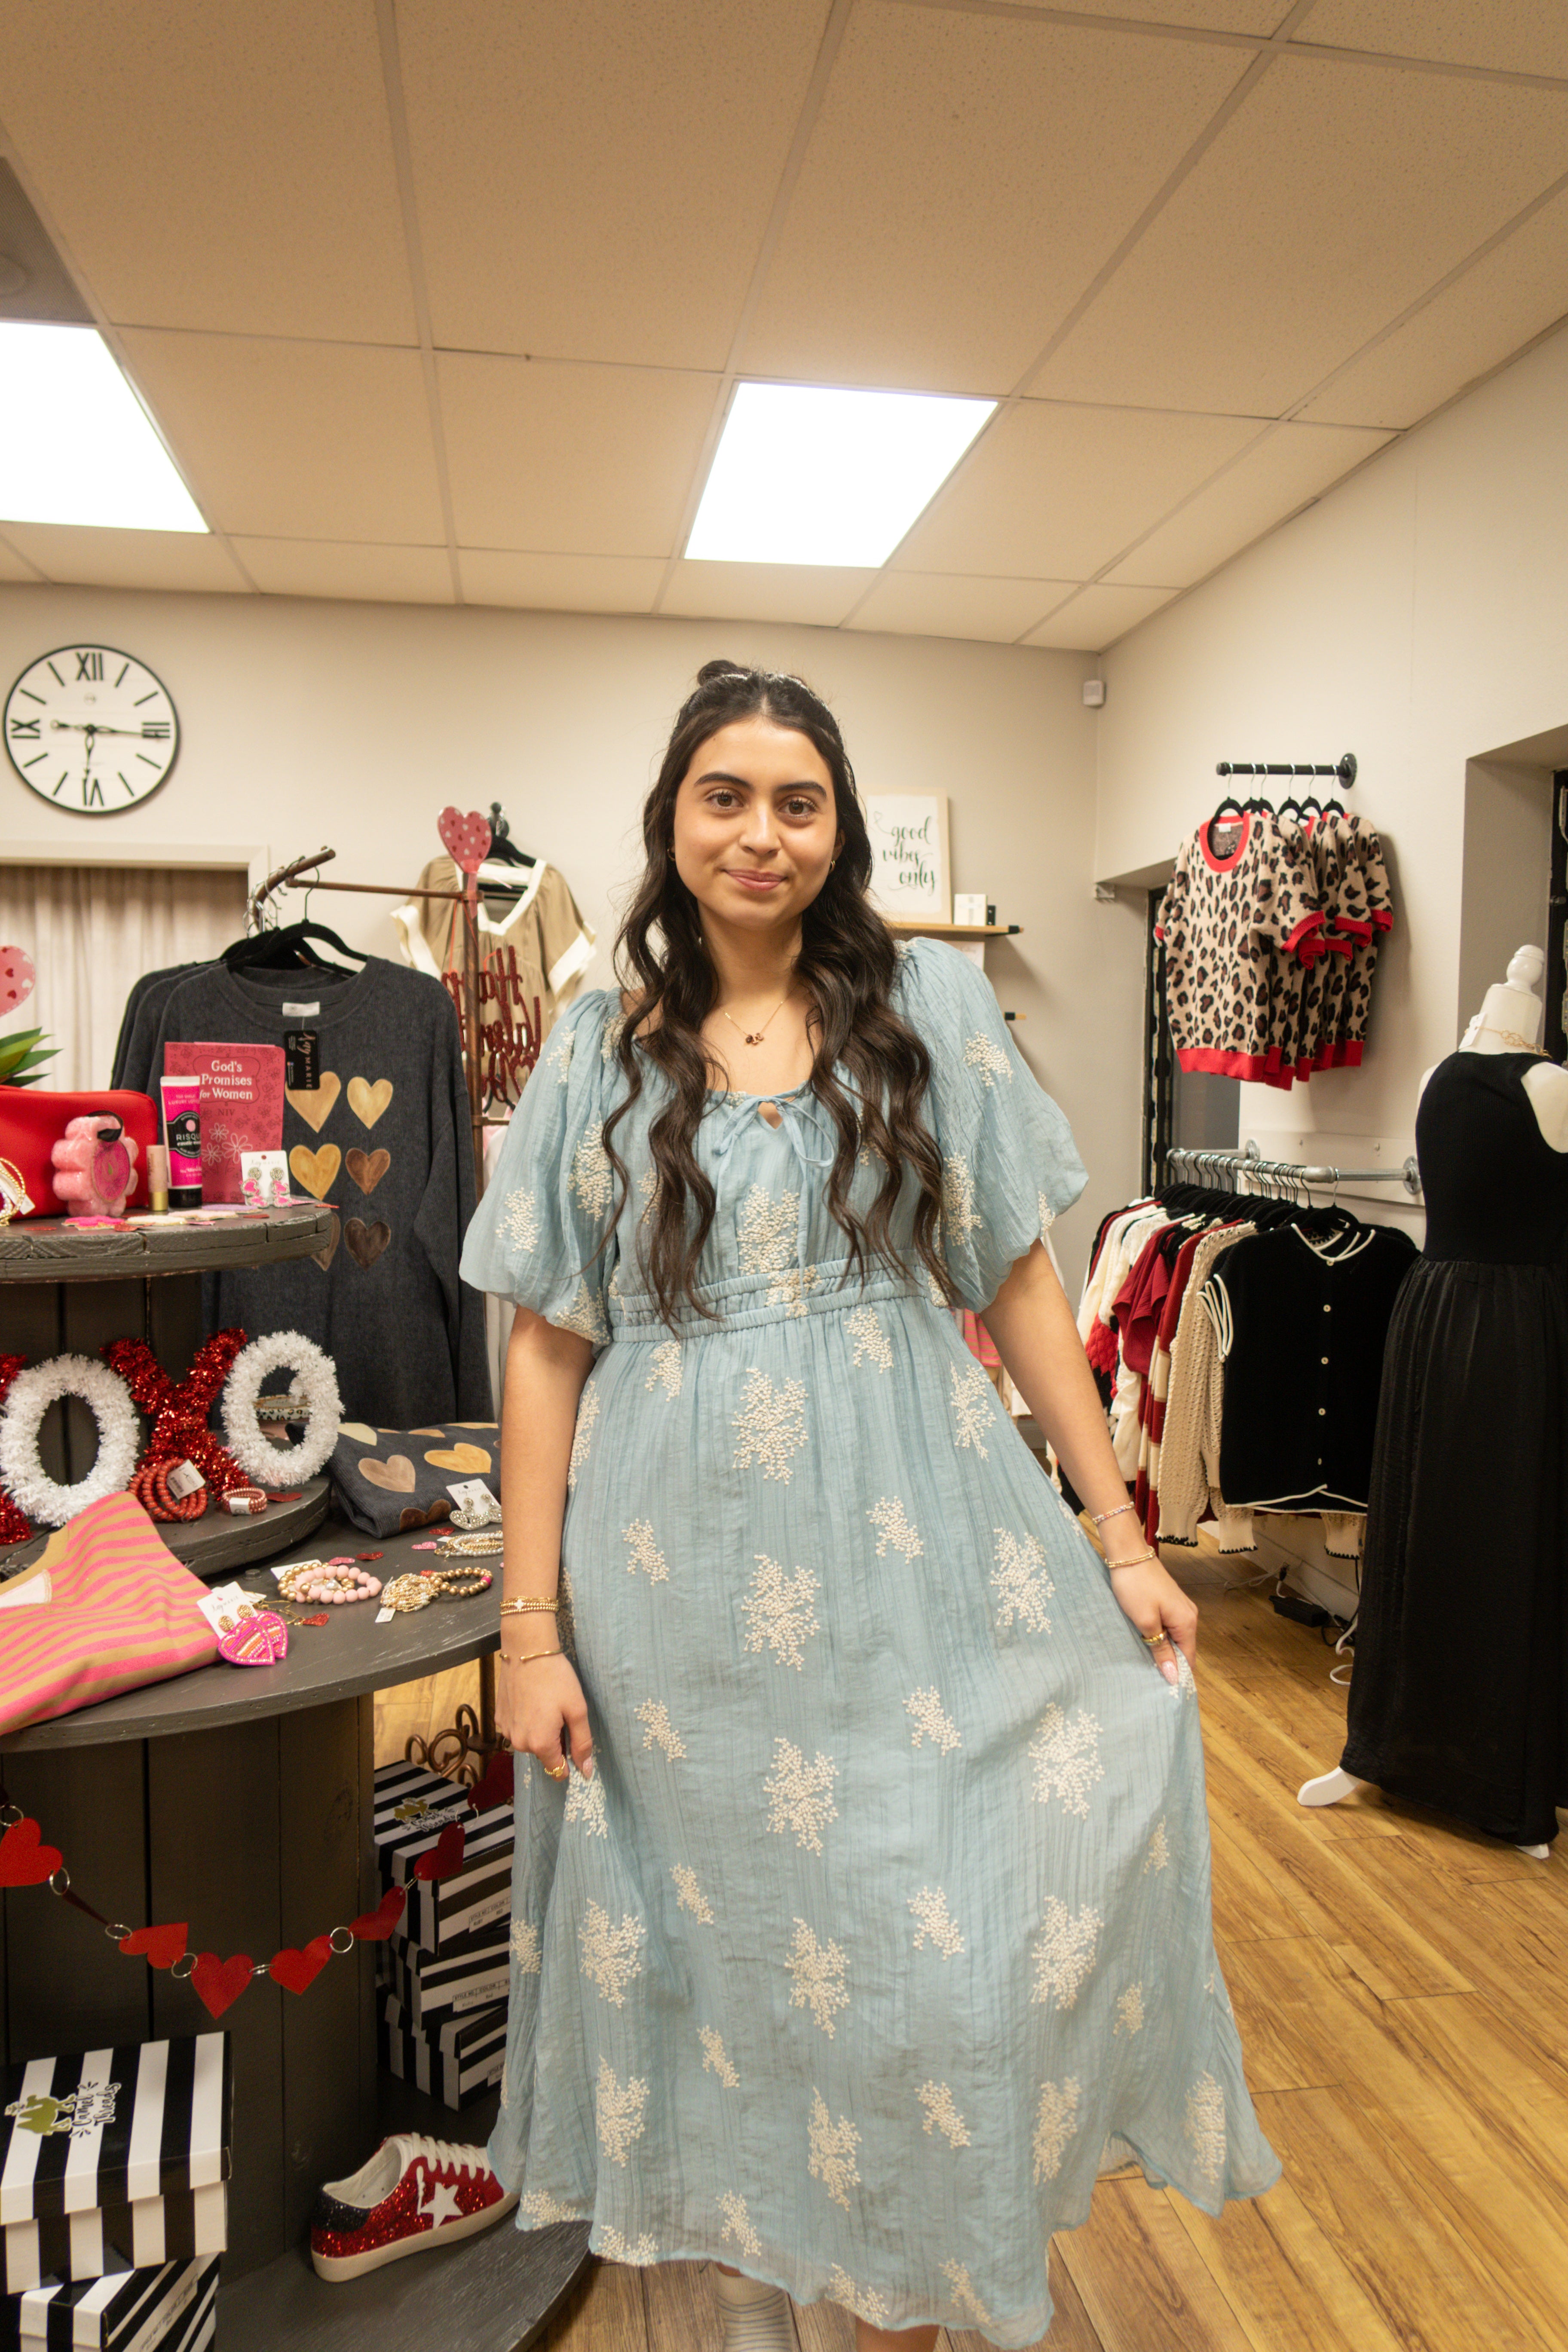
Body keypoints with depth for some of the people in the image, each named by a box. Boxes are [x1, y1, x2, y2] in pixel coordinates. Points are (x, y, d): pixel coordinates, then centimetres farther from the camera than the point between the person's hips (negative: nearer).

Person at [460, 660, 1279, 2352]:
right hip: (685, 1591, 1)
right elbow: (546, 1348, 2)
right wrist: (531, 1628, -2)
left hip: (913, 1563, 0)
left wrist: (1122, 1542, 1)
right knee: (724, 1951, 14)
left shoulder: (930, 1006, 2)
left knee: (930, 1952, 4)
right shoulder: (600, 1051, 3)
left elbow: (1019, 1285, 3)